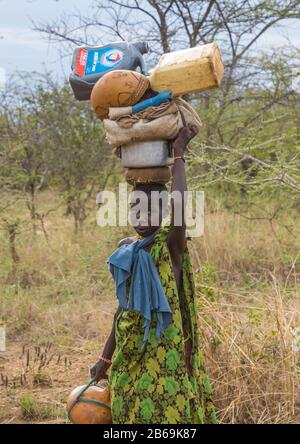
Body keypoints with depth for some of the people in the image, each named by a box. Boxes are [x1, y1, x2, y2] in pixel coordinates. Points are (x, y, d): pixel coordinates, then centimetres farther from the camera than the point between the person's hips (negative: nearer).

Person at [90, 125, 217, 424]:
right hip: (129, 356, 6)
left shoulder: (171, 246, -9)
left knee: (167, 412, -3)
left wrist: (178, 153, -22)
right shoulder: (125, 248, 8)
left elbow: (180, 208, -31)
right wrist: (106, 358, 18)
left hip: (164, 352, -6)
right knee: (132, 414, 12)